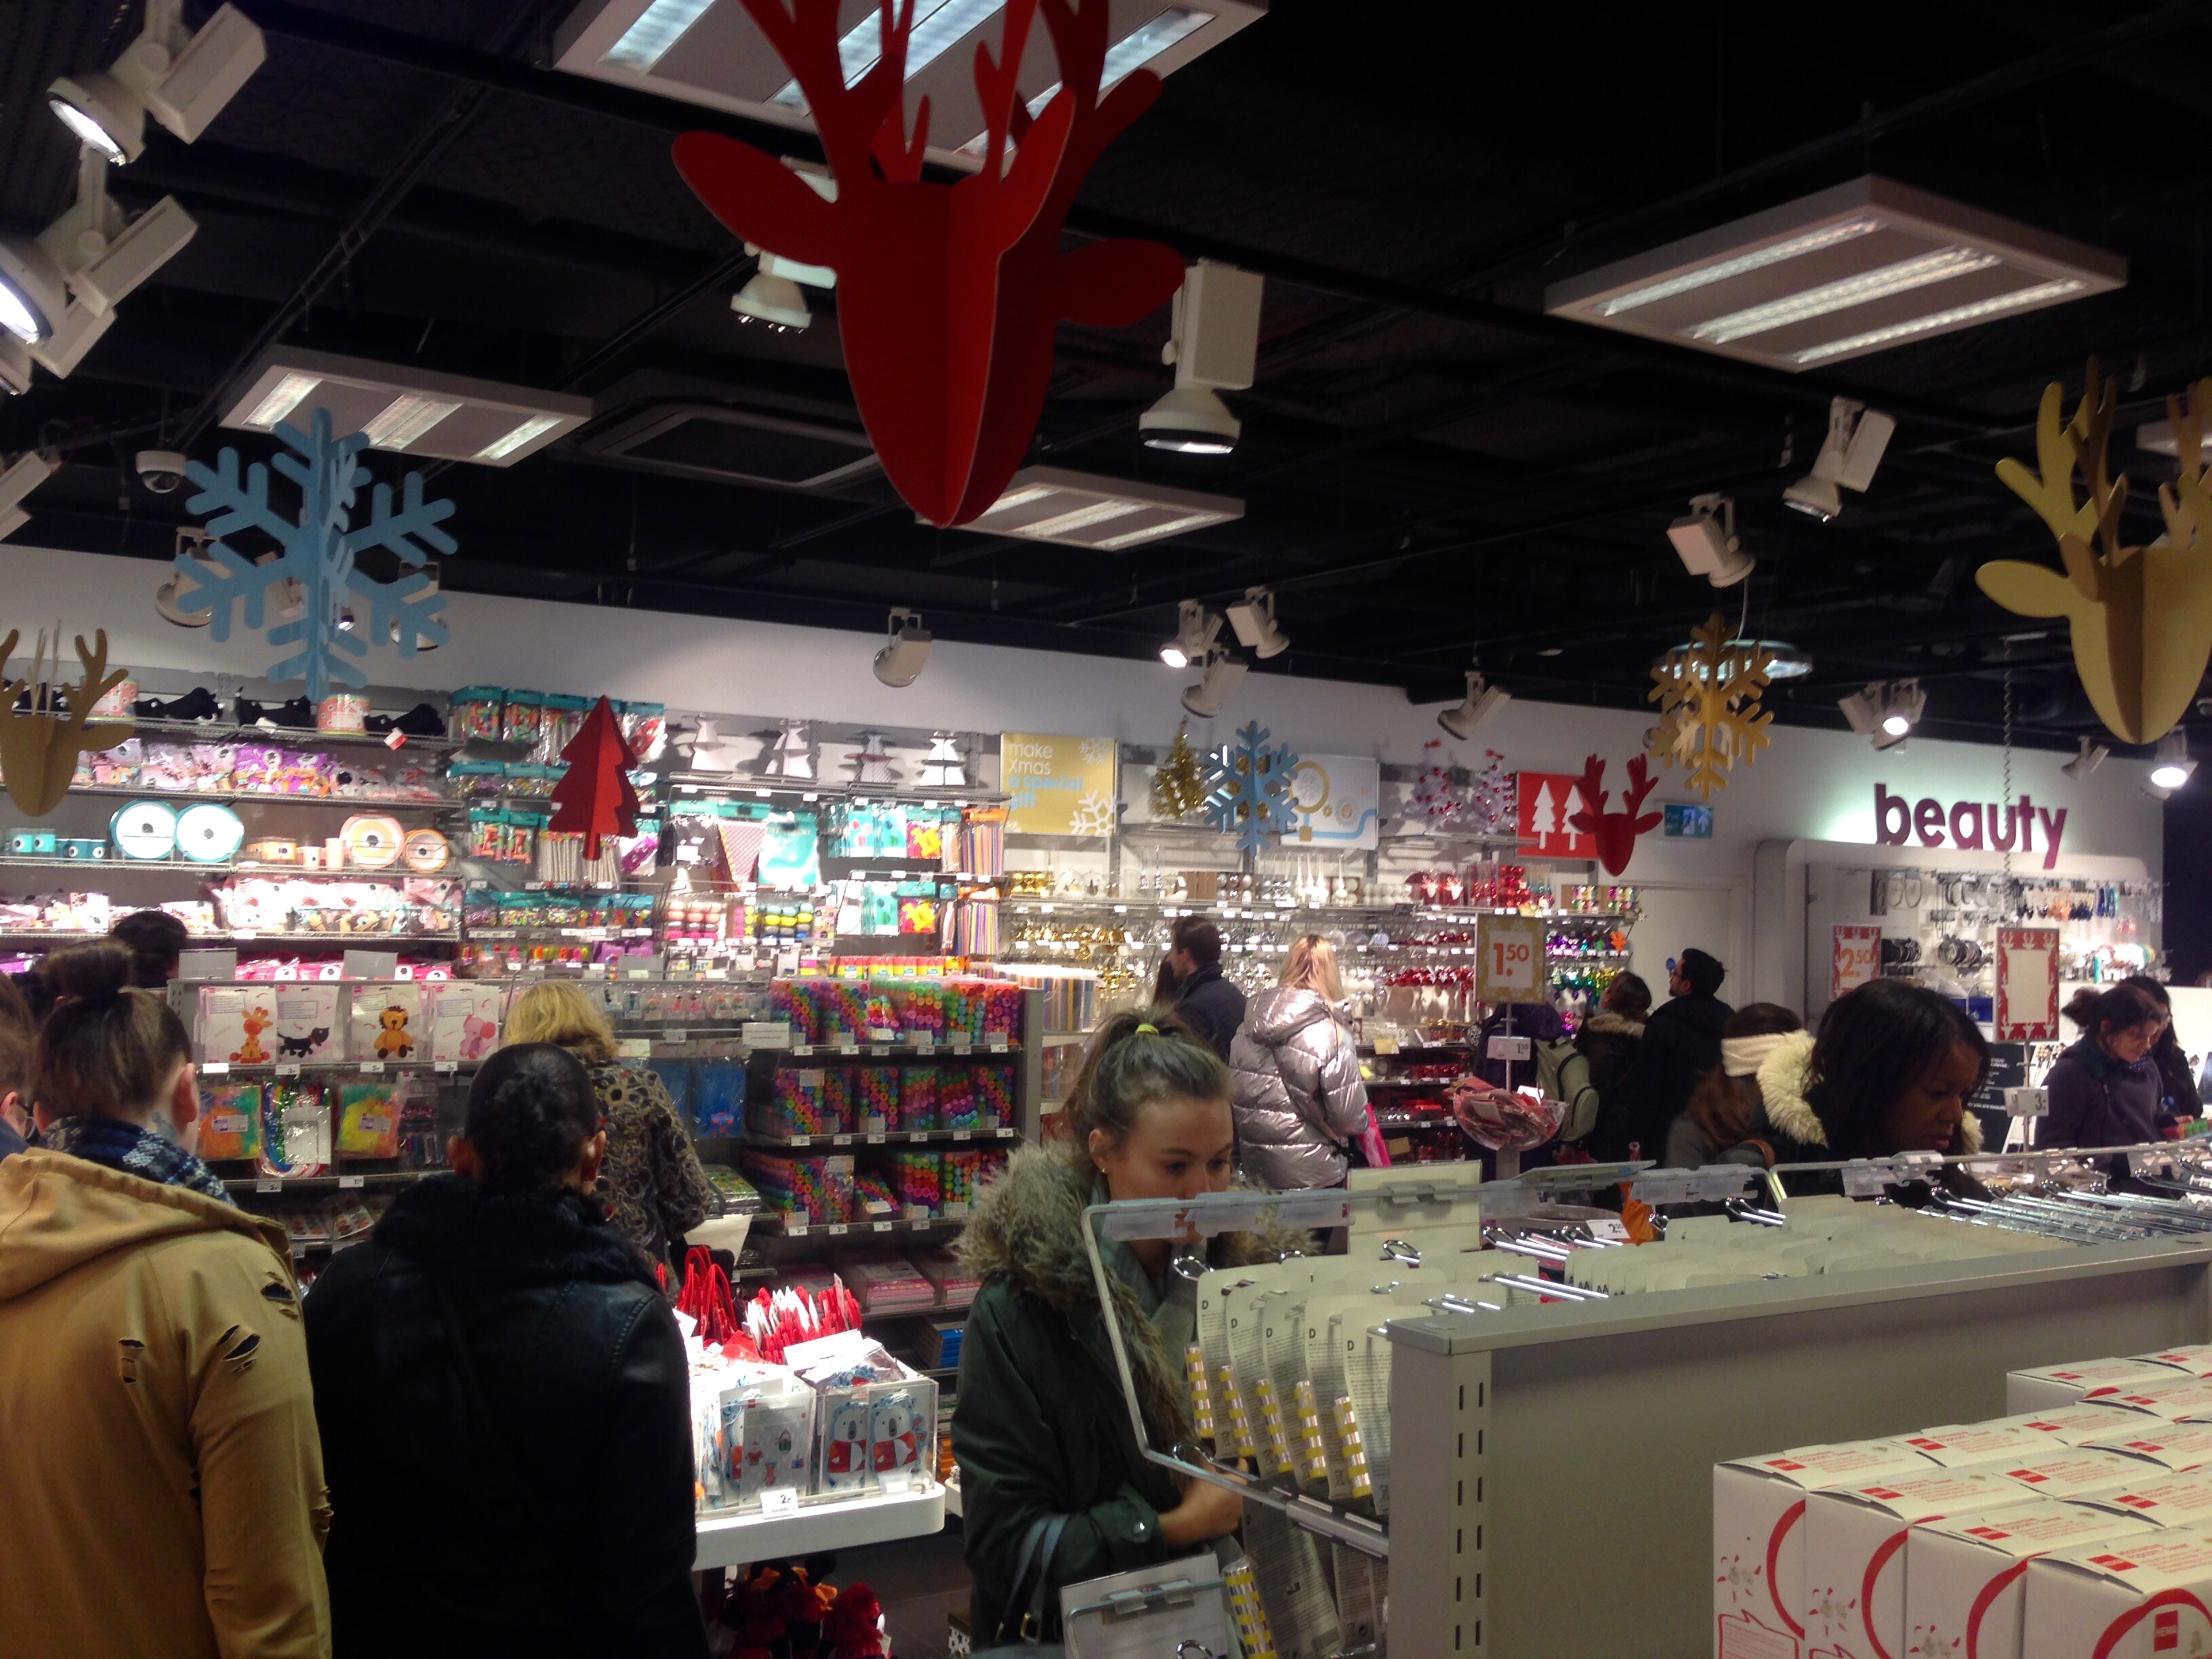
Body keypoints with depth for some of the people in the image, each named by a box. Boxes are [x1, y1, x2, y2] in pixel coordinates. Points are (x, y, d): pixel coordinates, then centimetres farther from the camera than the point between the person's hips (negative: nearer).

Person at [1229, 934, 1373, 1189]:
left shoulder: (1246, 1030, -2)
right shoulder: (1329, 1036, -18)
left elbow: (1235, 1098, 8)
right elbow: (1351, 1118, -16)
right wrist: (1363, 1123, 6)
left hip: (1255, 1168, 5)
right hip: (1310, 1174, -5)